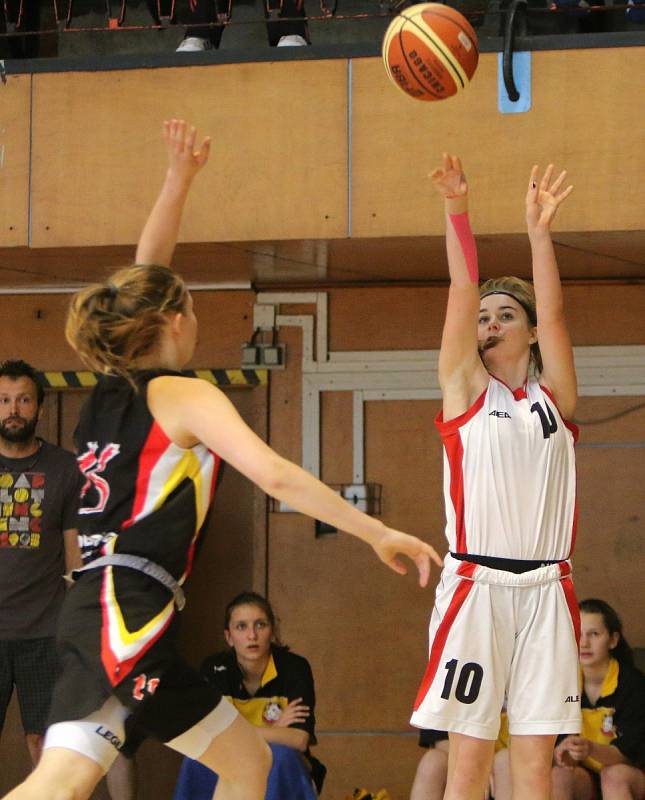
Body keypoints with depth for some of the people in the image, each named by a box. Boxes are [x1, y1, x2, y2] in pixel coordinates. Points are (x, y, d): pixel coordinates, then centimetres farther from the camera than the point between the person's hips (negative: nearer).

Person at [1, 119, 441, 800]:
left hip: (98, 611, 9)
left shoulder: (111, 389, 18)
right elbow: (274, 475, -14)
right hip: (127, 610, -9)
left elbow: (142, 279, 30)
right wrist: (379, 534, -13)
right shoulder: (184, 395, -2)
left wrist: (178, 179, 26)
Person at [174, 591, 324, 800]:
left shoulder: (294, 667, -15)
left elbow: (299, 740, -26)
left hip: (284, 776, -1)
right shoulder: (215, 669, -10)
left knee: (279, 754, -34)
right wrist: (273, 731, -22)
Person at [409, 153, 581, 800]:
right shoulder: (466, 391, 8)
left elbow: (552, 314, 0)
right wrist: (456, 212, -11)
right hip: (476, 585, -2)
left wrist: (540, 231, -8)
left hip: (545, 590, 2)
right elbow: (462, 294, -2)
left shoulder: (552, 398, 12)